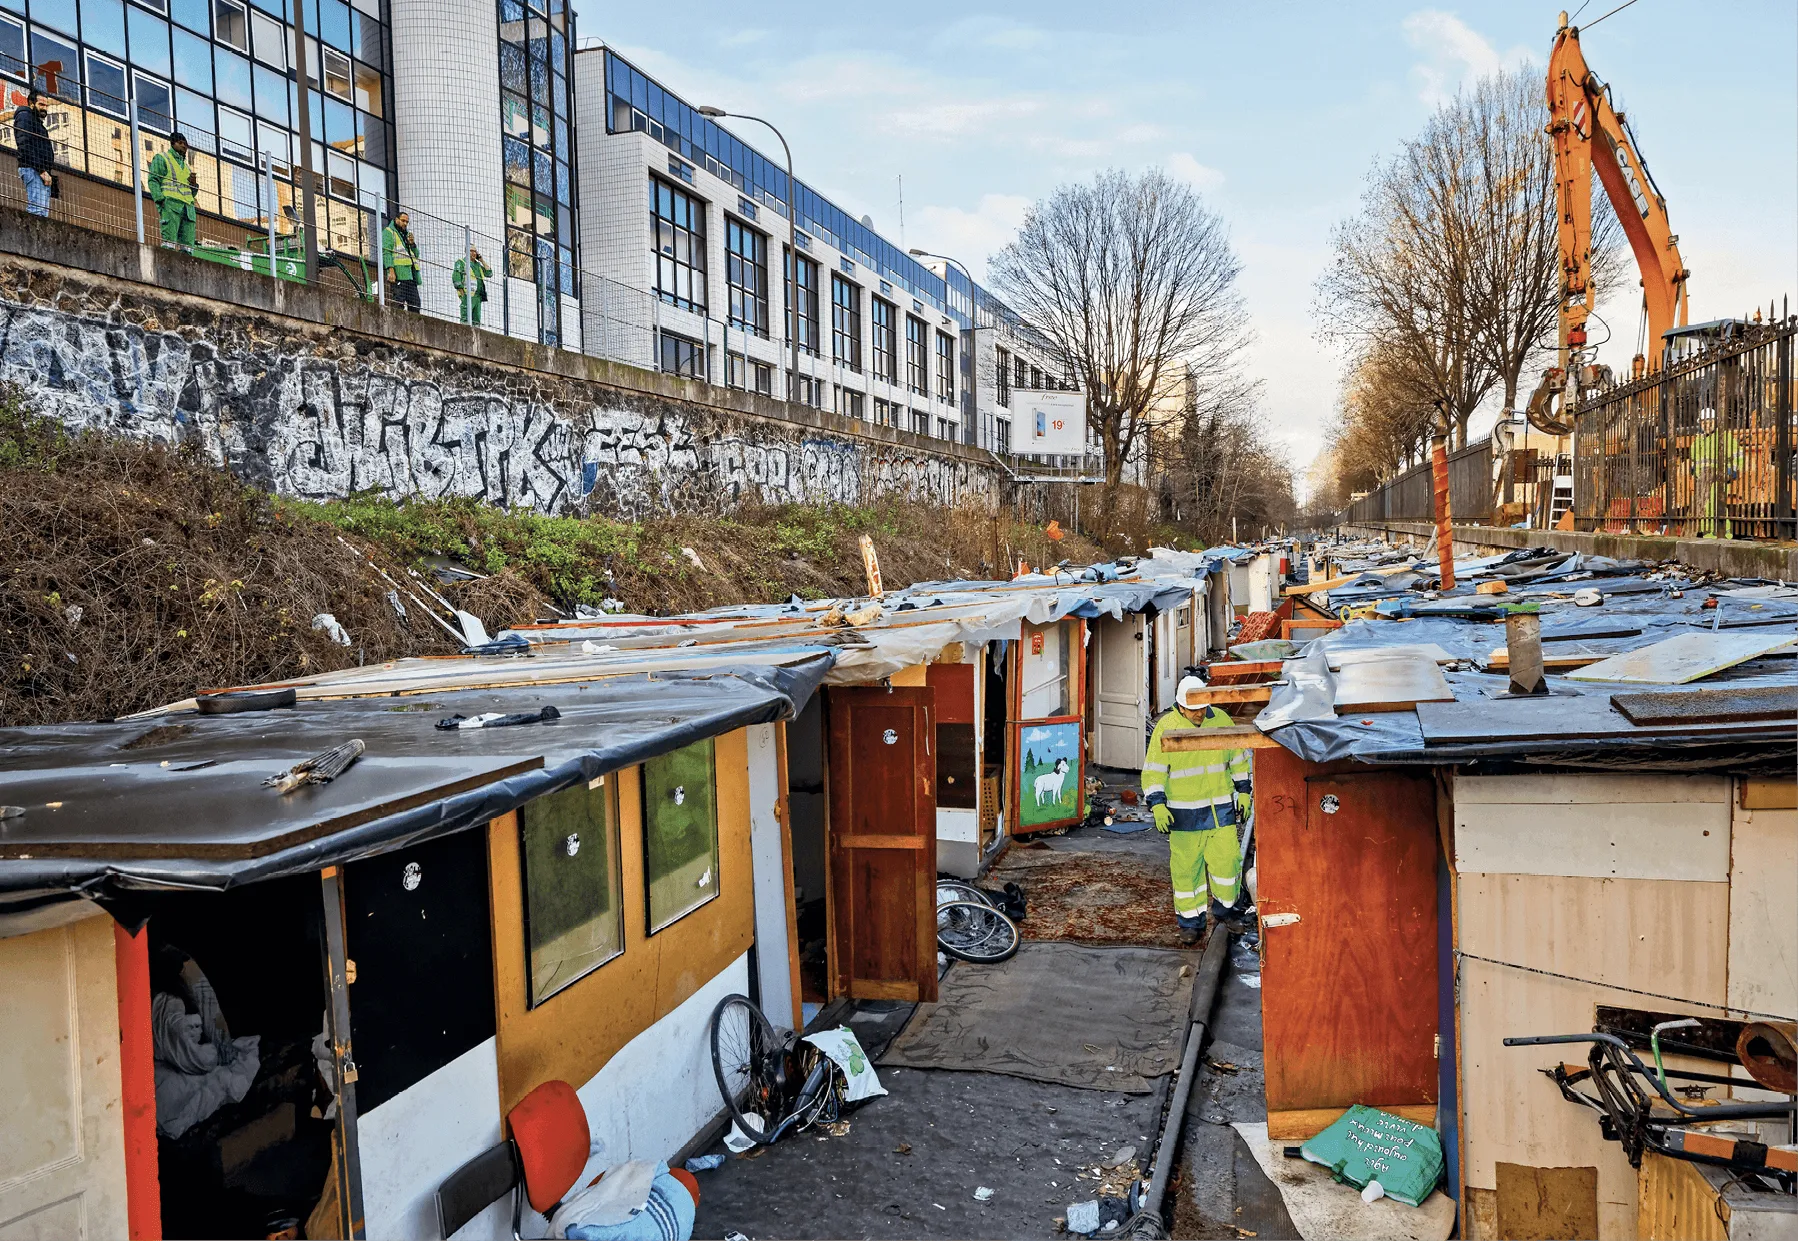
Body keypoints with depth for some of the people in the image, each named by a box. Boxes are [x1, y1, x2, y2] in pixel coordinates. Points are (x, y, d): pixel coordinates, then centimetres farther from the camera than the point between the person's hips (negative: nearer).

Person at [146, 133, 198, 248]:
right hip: (170, 204, -6)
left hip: (188, 206, 6)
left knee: (188, 243, -4)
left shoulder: (186, 166, 31)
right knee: (169, 239, -18)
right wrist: (160, 199, -15)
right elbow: (153, 180, 0)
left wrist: (193, 184, 9)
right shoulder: (161, 158, 13)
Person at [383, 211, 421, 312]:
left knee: (415, 303, 3)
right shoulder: (388, 232, 6)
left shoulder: (407, 234, 29)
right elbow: (386, 252, -6)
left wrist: (412, 244, 5)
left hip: (411, 274, 8)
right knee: (398, 303, -15)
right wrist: (391, 270, -19)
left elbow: (416, 254, 25)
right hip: (398, 274, -8)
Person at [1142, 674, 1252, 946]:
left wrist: (1243, 791, 12)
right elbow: (1153, 771, -6)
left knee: (1227, 860, 3)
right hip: (1184, 813, -2)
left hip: (1221, 808, 2)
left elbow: (1238, 758, 15)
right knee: (1186, 867, 2)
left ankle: (1223, 909, 26)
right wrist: (1157, 805, -14)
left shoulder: (1221, 719, 3)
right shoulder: (1166, 727, -7)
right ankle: (1191, 921, 15)